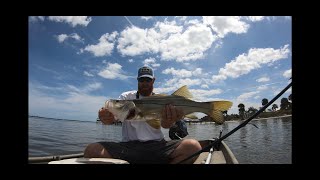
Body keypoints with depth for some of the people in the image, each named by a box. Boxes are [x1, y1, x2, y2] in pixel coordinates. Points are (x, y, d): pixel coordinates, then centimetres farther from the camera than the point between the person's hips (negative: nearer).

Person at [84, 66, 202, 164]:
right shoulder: (126, 97, 12)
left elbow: (164, 124, -8)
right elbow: (114, 116, -4)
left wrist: (169, 121, -35)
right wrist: (106, 117, -30)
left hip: (157, 146, 1)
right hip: (128, 146, 0)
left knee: (194, 146, -24)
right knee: (91, 150, -24)